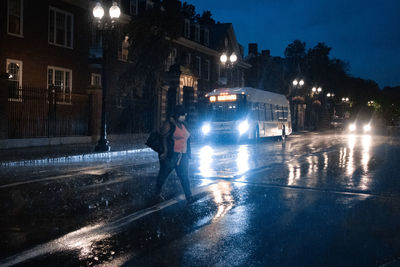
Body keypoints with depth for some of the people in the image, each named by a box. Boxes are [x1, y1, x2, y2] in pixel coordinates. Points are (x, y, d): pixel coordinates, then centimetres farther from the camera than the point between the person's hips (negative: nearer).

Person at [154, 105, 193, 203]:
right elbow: (163, 137, -14)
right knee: (163, 175, 8)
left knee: (184, 176, 1)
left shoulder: (183, 124, 12)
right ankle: (157, 194, 25)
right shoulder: (169, 124, -10)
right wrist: (165, 151, -22)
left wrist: (187, 153, 16)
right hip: (170, 155, -6)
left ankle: (189, 196, 2)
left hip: (183, 156, 6)